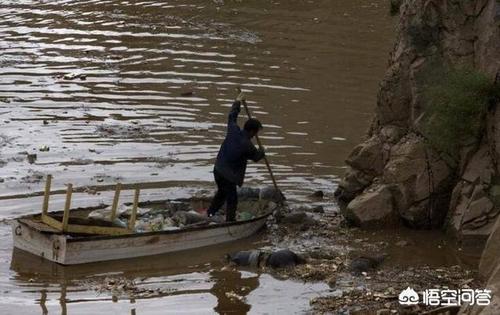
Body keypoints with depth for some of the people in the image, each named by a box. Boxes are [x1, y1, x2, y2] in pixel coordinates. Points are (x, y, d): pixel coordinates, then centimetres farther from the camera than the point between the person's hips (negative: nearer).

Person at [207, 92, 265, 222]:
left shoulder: (233, 130, -5)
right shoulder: (247, 146, -21)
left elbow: (232, 117, 16)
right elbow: (256, 157, 1)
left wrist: (237, 102, 29)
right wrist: (261, 152, 25)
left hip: (217, 170, 8)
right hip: (228, 176, -8)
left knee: (221, 192, 28)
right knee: (232, 200, 4)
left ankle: (210, 213, 33)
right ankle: (230, 221, 7)